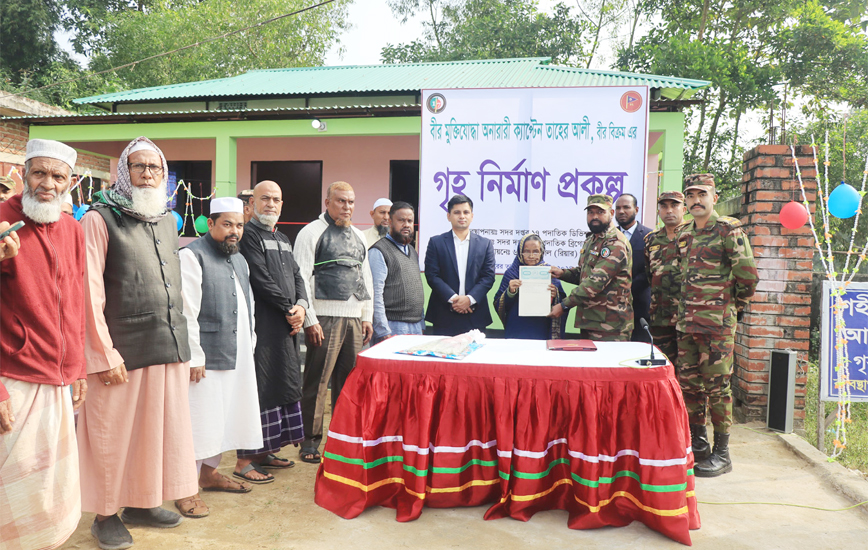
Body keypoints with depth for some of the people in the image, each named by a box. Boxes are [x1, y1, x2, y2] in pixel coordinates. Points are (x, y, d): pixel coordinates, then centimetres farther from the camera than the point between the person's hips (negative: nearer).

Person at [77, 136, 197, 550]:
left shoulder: (168, 220, 14)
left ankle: (141, 502, 31)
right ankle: (106, 514, 23)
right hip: (123, 351, -6)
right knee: (113, 434, 6)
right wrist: (105, 354, -13)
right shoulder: (100, 219, -6)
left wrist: (179, 338, 13)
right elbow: (90, 291, -10)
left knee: (158, 427, 14)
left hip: (169, 347, 6)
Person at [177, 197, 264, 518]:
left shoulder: (239, 259, 18)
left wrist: (249, 346, 16)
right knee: (199, 418, -3)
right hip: (207, 356, -8)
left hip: (237, 357, 8)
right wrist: (194, 357, -18)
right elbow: (187, 312, -15)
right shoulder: (192, 256, -9)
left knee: (223, 416, 16)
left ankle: (209, 472, 32)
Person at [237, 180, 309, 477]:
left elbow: (296, 276, 15)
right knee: (258, 389, -7)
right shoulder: (248, 234, -7)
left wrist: (301, 305, -4)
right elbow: (261, 280, -15)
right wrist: (289, 309, -10)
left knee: (282, 387, 12)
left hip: (287, 326, 9)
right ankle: (244, 460, 1)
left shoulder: (283, 239, 20)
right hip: (262, 326, -9)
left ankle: (264, 452, 23)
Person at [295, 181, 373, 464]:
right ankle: (310, 441, 7)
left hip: (354, 318, 6)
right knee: (317, 381, -3)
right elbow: (302, 278, -7)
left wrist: (367, 316, 16)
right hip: (325, 316, -6)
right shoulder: (312, 232, -1)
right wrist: (310, 320, -13)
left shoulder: (358, 236, 18)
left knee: (350, 381, 9)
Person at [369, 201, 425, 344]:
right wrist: (384, 332, -18)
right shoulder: (379, 251, -7)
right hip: (392, 328, -7)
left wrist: (422, 325, 15)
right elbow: (375, 295, -13)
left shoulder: (413, 252, 18)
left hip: (416, 327, 7)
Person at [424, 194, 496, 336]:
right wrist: (452, 298, -12)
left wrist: (470, 299, -11)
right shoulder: (436, 242, 6)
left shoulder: (485, 244, 11)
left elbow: (488, 276, 3)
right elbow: (432, 275, -2)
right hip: (444, 315, -1)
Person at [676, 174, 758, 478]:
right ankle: (697, 443, 25)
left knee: (717, 385, -2)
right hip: (686, 322, 7)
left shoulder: (728, 230, -8)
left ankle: (722, 453, 9)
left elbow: (748, 273, -10)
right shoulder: (684, 233, 14)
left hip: (717, 323, -7)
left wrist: (734, 305, 0)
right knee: (688, 382, 11)